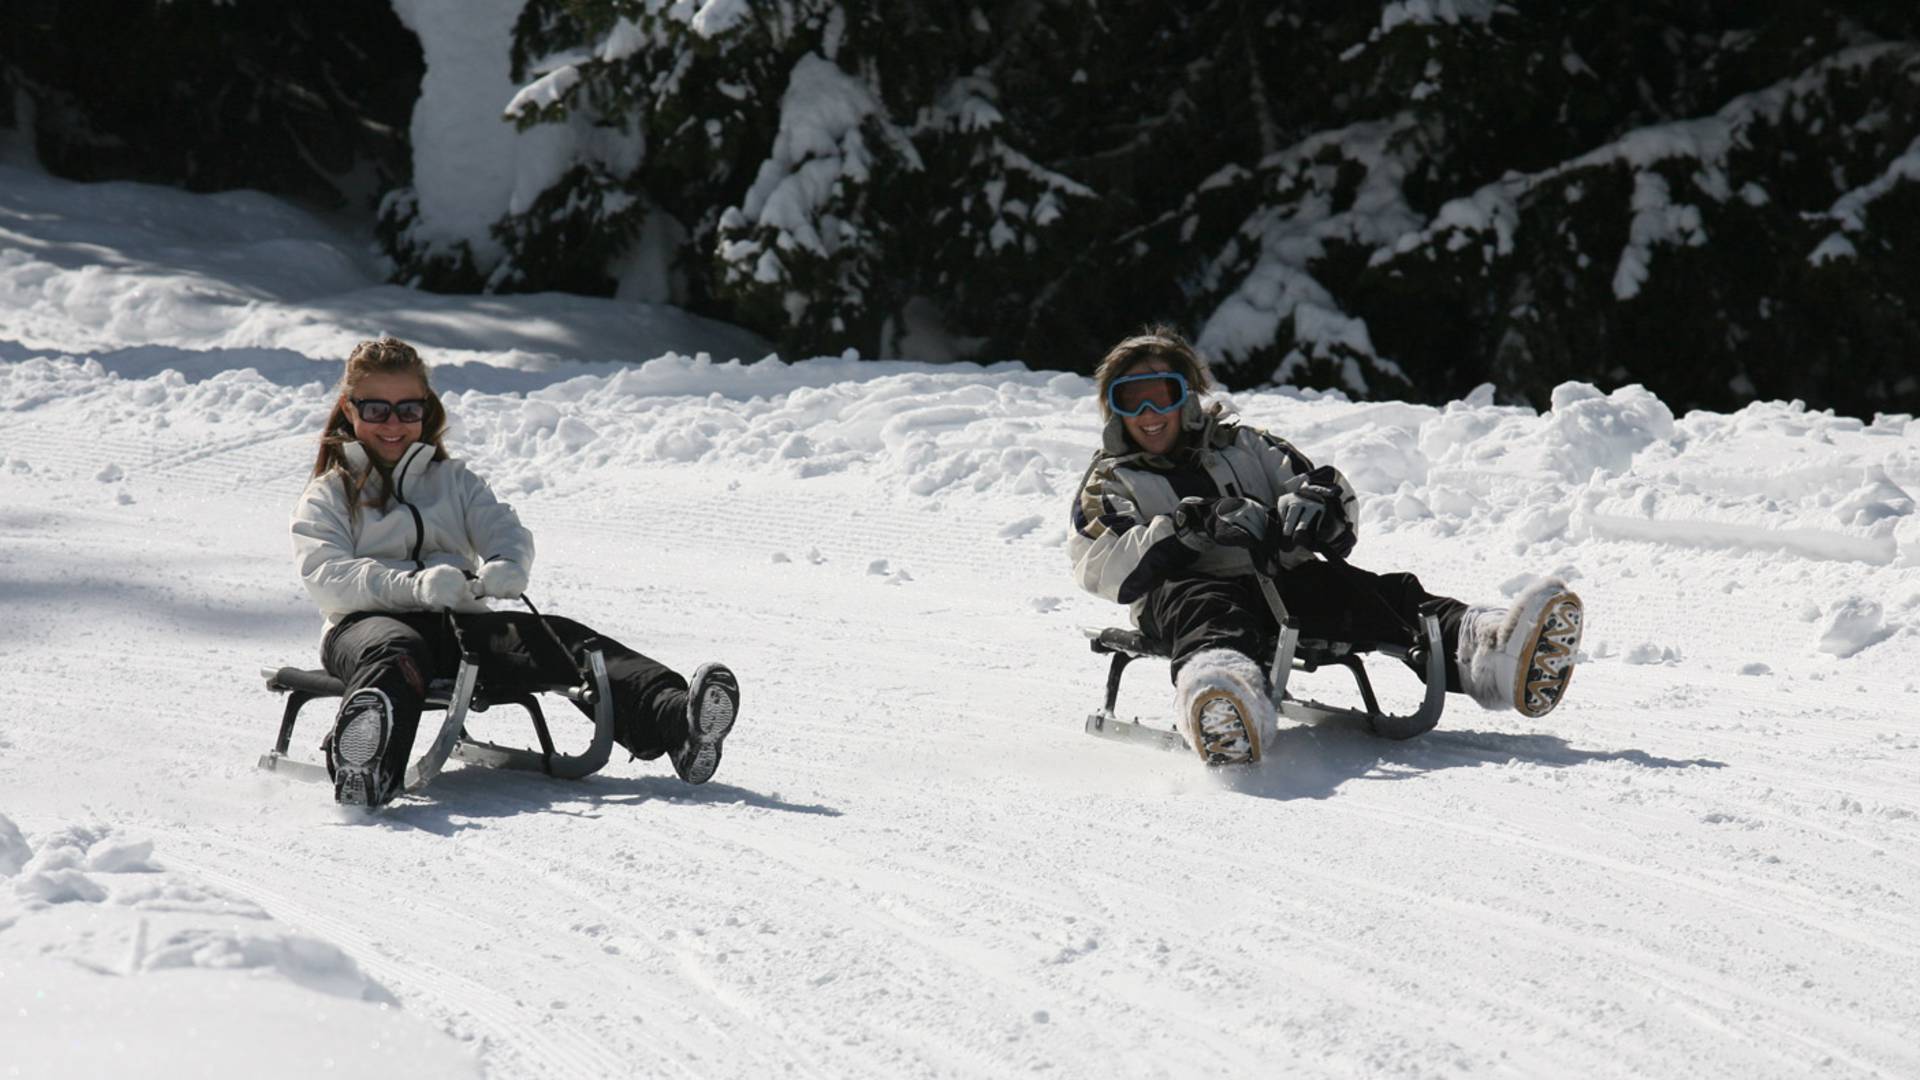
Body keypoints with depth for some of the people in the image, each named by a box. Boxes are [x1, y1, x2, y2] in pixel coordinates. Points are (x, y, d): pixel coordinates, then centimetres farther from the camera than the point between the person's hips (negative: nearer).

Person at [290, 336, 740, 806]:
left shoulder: (455, 481, 28)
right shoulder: (328, 496, 16)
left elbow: (506, 532, 9)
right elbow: (326, 577, -4)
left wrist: (507, 566, -19)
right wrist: (414, 585, -23)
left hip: (460, 624, 4)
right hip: (370, 621, -4)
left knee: (561, 640, -24)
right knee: (394, 654, -42)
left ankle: (674, 719, -49)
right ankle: (367, 766, -77)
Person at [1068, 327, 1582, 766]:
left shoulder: (1242, 446, 32)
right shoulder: (1111, 481, 23)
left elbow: (1338, 498, 22)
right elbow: (1102, 568, 1)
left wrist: (1314, 500, -5)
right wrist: (1198, 524, -10)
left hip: (1282, 580, 4)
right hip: (1188, 586, -4)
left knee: (1380, 595, -25)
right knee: (1207, 611, -41)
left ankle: (1488, 650, -55)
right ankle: (1221, 702, -78)